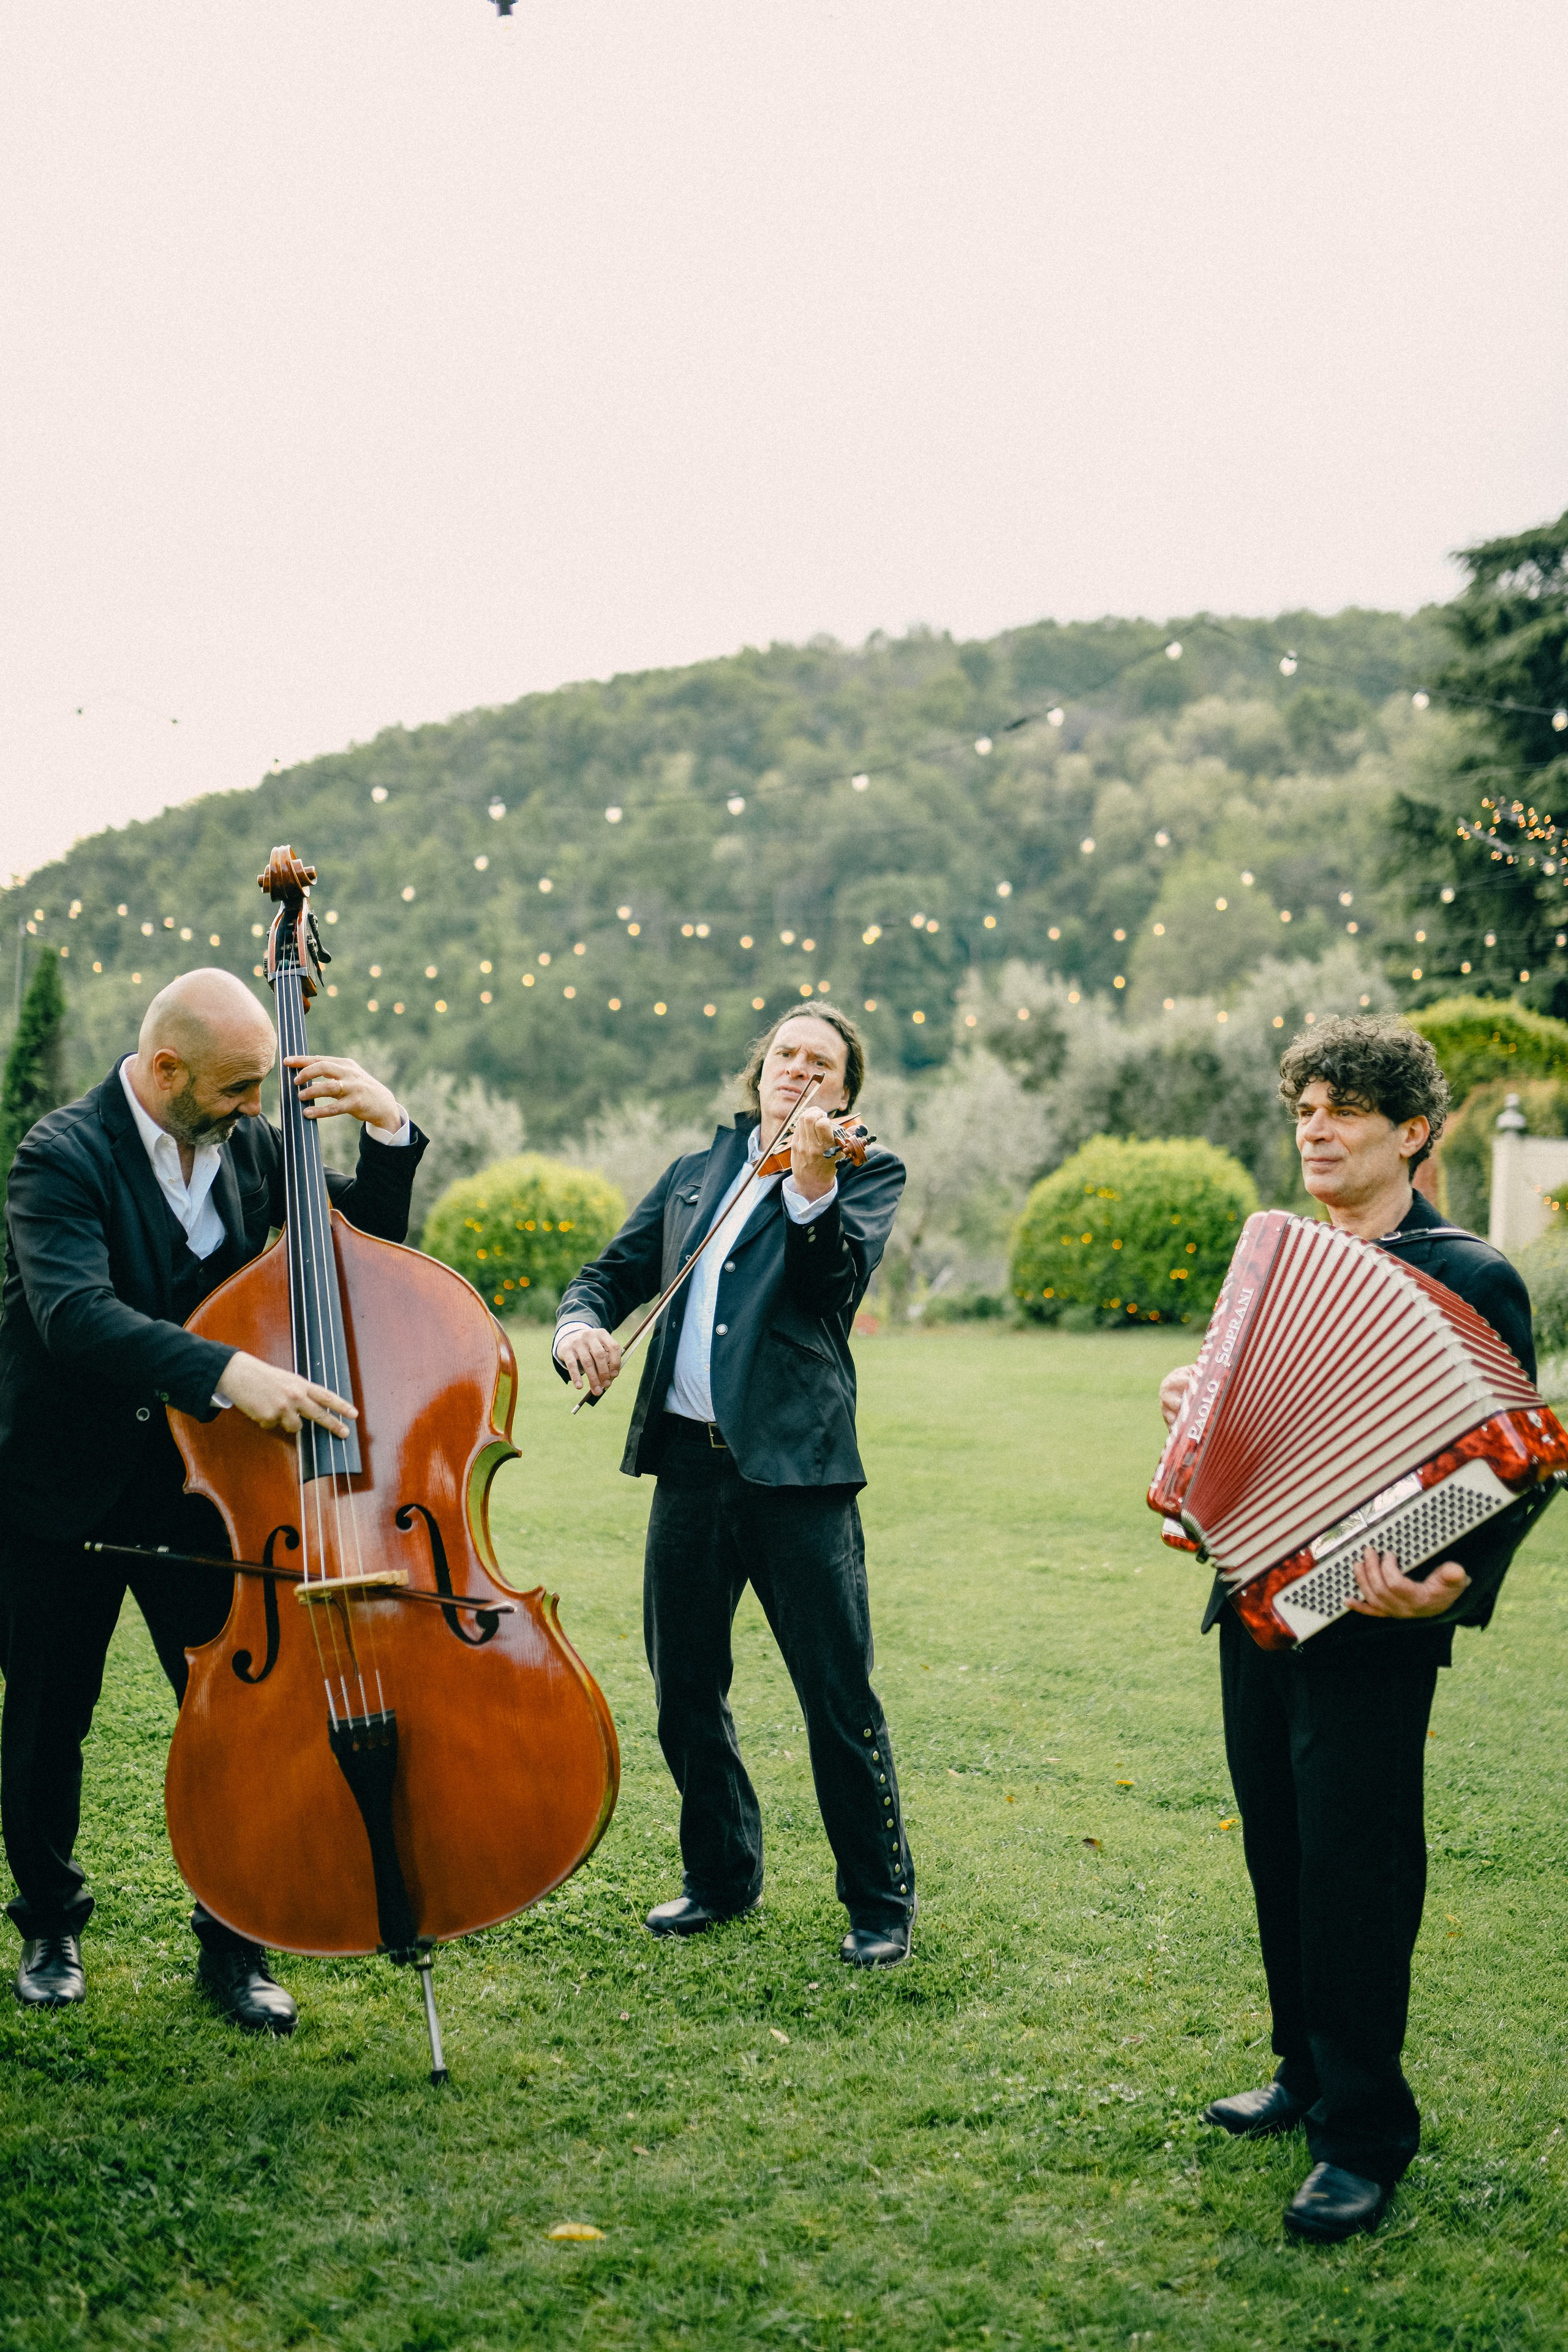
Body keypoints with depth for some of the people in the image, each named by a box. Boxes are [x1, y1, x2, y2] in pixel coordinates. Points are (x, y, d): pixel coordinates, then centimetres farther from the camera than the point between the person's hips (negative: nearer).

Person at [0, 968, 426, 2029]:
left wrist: (388, 1130, -13)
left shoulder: (251, 1146, -1)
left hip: (197, 1480, 3)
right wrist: (229, 1370, -47)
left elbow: (368, 1244, 5)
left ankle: (235, 1941, 16)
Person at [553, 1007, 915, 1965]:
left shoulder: (867, 1172, 5)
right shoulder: (694, 1174, 19)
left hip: (795, 1463, -5)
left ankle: (882, 1901, 13)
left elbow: (839, 1278, -13)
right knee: (685, 1686, 13)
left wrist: (812, 1183, -31)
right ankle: (723, 1874, 31)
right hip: (688, 1458, 5)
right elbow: (614, 1270, 17)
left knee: (840, 1693, -2)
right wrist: (580, 1323, -5)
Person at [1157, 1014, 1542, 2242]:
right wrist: (1195, 1402, 3)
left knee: (1354, 1873, -1)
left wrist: (1456, 1581, -28)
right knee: (1280, 1856, 16)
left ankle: (1367, 2138, 14)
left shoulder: (1471, 1277, -10)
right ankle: (1308, 2073, 34)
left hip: (1370, 1626, -7)